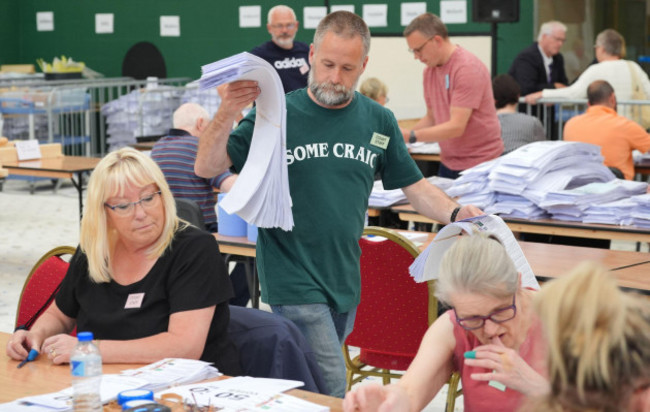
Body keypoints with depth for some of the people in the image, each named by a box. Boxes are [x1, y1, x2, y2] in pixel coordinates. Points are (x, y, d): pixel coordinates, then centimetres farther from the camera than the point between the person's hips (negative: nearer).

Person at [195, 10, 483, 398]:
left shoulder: (378, 121, 7)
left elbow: (415, 186, 12)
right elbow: (206, 168, -9)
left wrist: (455, 213, -7)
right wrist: (226, 114, -26)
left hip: (346, 280, 5)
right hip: (294, 280, -5)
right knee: (331, 388, -13)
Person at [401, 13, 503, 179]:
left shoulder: (468, 68, -18)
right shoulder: (430, 70, 7)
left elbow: (456, 127, -24)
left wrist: (411, 136, -27)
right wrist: (400, 134, -1)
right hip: (448, 165, 7)